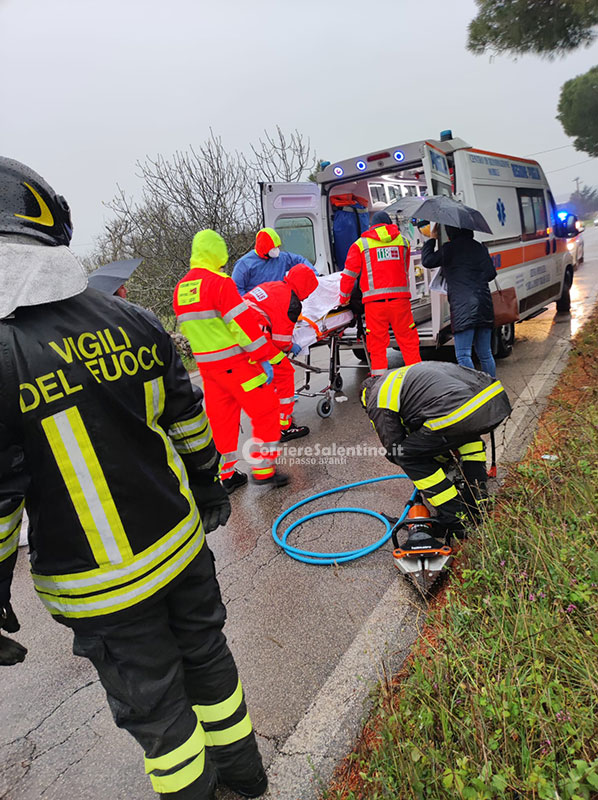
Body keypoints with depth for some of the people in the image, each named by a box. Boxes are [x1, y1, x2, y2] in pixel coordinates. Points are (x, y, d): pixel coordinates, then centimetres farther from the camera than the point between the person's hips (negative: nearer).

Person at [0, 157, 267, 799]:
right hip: (182, 546, 5)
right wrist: (209, 488, 19)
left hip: (98, 589, -5)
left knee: (150, 707, 20)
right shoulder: (136, 323, -6)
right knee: (206, 657, 27)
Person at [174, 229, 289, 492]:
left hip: (206, 363, 8)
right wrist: (264, 358, -13)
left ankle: (226, 475, 24)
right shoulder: (219, 282, -15)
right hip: (234, 363, -8)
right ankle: (263, 469, 9)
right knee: (265, 410, 4)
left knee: (221, 416, 16)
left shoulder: (180, 288, 9)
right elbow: (242, 323, -18)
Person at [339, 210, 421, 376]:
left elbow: (349, 273, 3)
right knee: (408, 340, 8)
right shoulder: (403, 241, 15)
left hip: (374, 300, -1)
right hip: (400, 298, 2)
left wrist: (344, 297, 14)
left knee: (377, 343, 4)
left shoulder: (360, 244, 6)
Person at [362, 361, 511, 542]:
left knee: (407, 455, 8)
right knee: (466, 433, 39)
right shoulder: (413, 370, 37)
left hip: (462, 415, -8)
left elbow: (395, 449, 16)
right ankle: (479, 506, 34)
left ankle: (456, 520, 10)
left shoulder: (378, 401, 12)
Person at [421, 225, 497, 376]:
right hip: (484, 305, 7)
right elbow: (491, 273, 12)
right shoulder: (479, 247, 15)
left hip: (463, 308, -7)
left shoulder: (450, 248, -3)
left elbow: (427, 261, 2)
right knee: (485, 354, 14)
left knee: (463, 355, -6)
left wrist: (432, 239, 14)